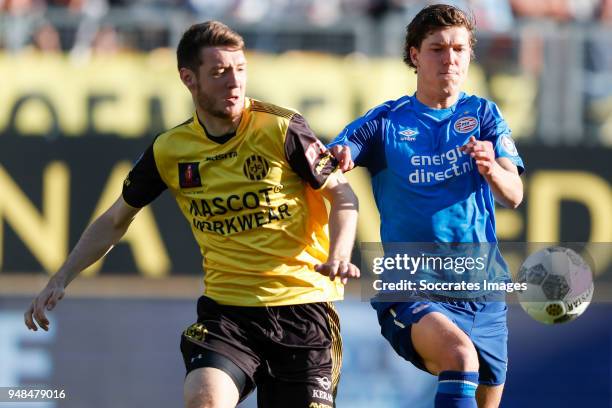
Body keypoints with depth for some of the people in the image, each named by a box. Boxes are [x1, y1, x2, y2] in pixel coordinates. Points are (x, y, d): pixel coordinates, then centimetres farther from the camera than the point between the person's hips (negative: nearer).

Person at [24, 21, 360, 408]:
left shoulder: (282, 129, -7)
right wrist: (60, 281, 12)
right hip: (226, 309, 1)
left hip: (303, 305, -1)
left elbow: (342, 195, 0)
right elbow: (115, 221, 18)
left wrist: (338, 257, -19)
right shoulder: (169, 151, 2)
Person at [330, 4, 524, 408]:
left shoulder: (484, 115, 8)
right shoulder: (386, 122, 3)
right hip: (412, 291, -4)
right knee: (460, 355, -33)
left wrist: (492, 170, -29)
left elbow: (513, 195, -5)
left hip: (482, 290, 4)